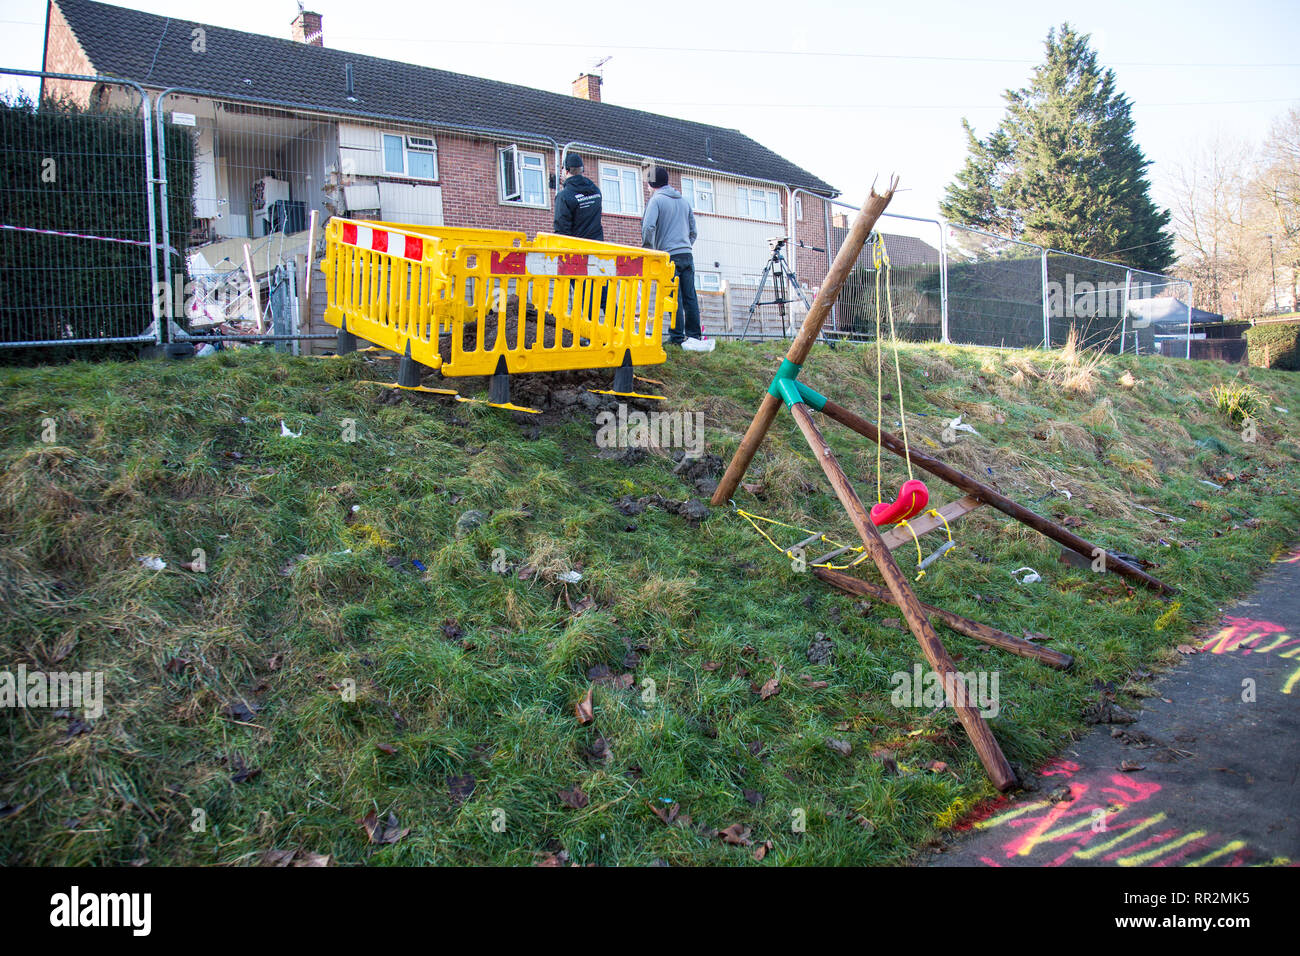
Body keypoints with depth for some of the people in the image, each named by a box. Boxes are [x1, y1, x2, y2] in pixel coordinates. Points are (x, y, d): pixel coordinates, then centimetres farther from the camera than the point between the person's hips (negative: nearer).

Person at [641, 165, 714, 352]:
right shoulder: (684, 201, 17)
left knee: (675, 298, -5)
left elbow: (648, 227, -16)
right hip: (687, 255, 6)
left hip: (669, 255, -6)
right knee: (690, 296, 6)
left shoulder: (656, 200, -3)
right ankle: (694, 336, 8)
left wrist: (648, 249, -4)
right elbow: (693, 230, 21)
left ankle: (677, 337, -5)